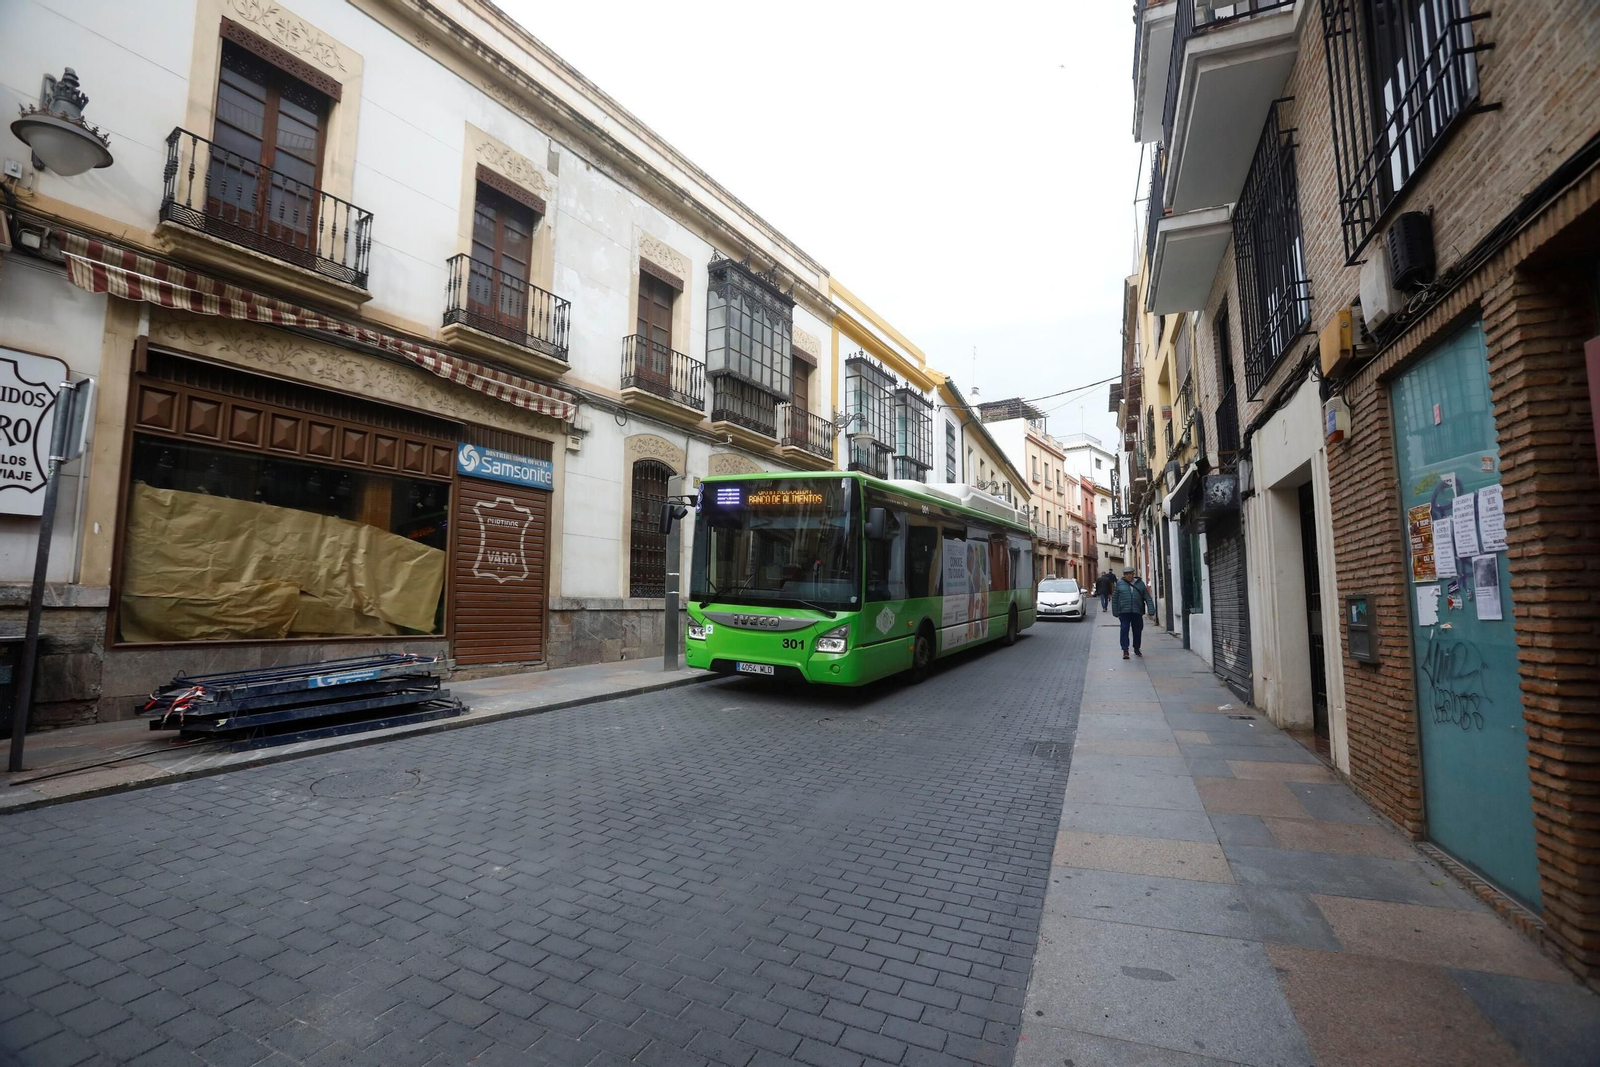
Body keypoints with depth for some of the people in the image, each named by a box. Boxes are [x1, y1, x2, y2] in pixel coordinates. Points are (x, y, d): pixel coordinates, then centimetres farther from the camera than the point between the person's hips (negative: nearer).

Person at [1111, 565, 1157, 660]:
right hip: (1124, 612, -2)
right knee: (1124, 630, -7)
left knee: (1138, 631, 10)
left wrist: (1151, 612, -4)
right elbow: (1114, 599, 5)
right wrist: (1115, 612, 3)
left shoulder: (1140, 583, 6)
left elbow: (1148, 598, 4)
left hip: (1137, 612, 2)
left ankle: (1136, 649, 28)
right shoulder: (1120, 583, 2)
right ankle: (1125, 650, -2)